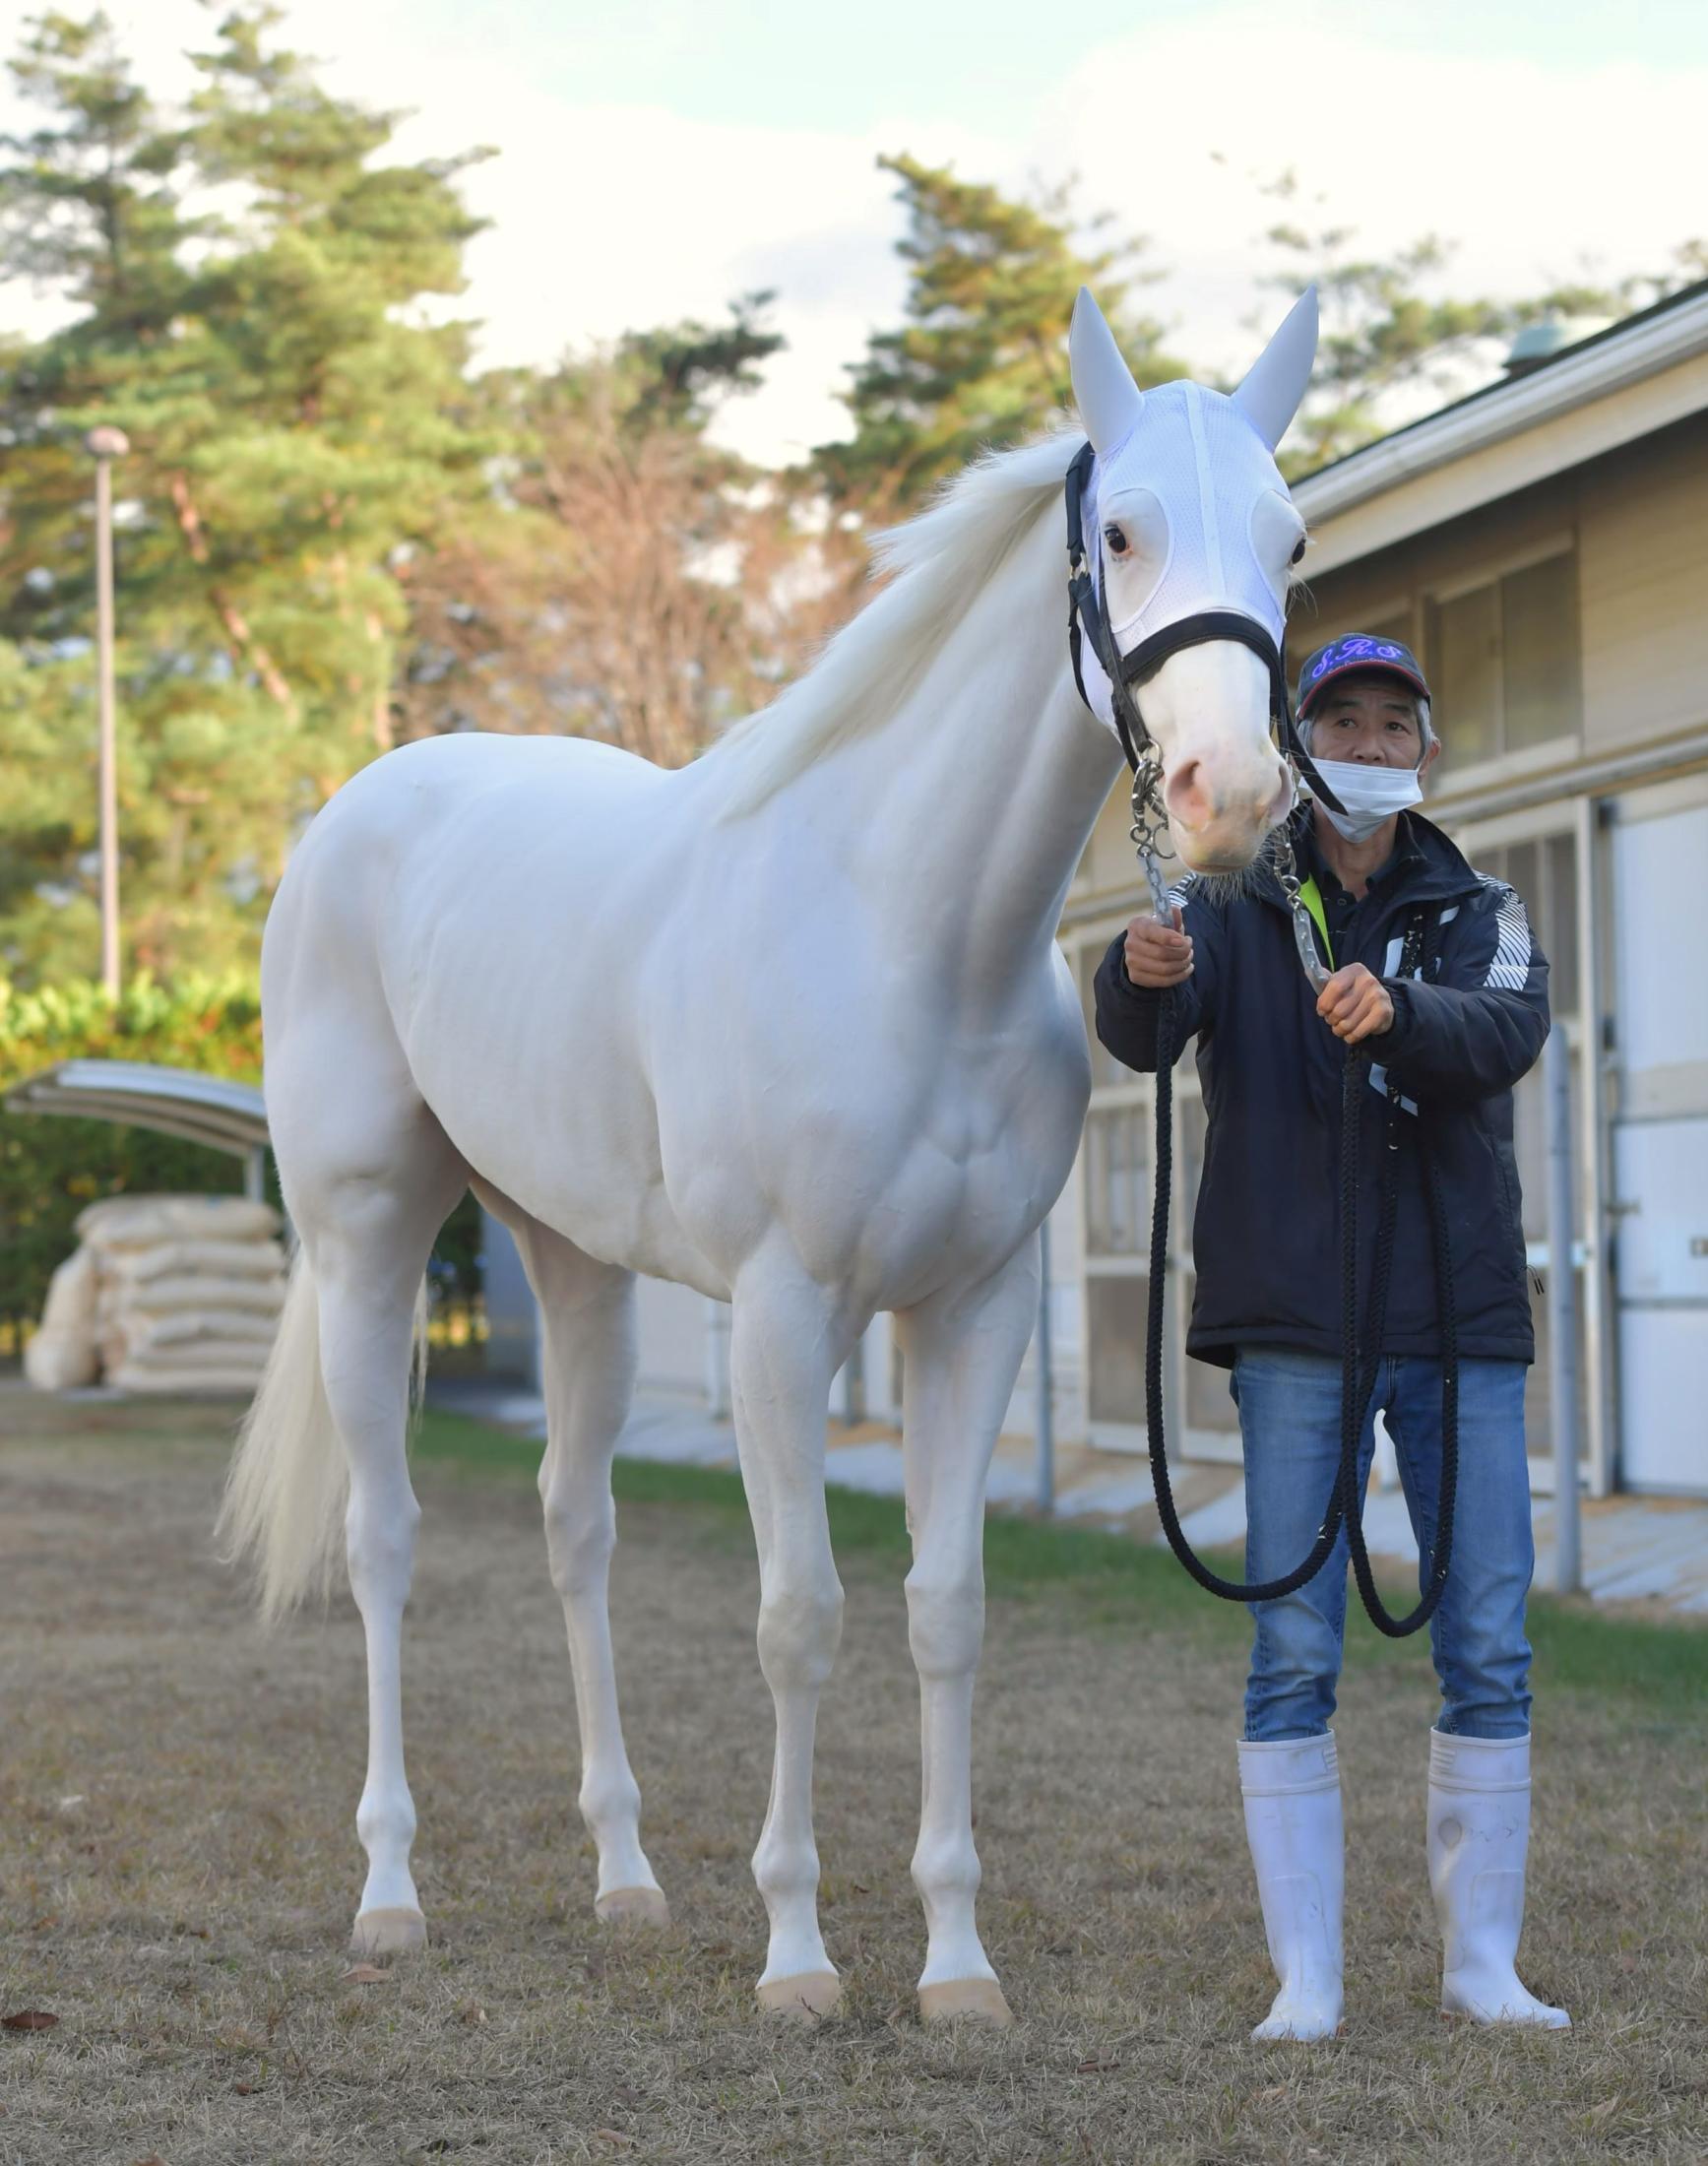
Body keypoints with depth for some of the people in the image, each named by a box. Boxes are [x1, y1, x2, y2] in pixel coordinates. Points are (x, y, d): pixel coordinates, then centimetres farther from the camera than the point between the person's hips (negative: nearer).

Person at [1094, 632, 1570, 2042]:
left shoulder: (1480, 915, 8)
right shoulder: (1232, 905, 4)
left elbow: (1508, 1033, -14)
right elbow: (1143, 1032, -16)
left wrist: (1399, 1011, -35)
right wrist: (1145, 977, -39)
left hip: (1462, 1323, 2)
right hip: (1293, 1326, -2)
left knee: (1491, 1651, 3)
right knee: (1293, 1654, -2)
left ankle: (1483, 1962, 15)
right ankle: (1306, 1976, 4)